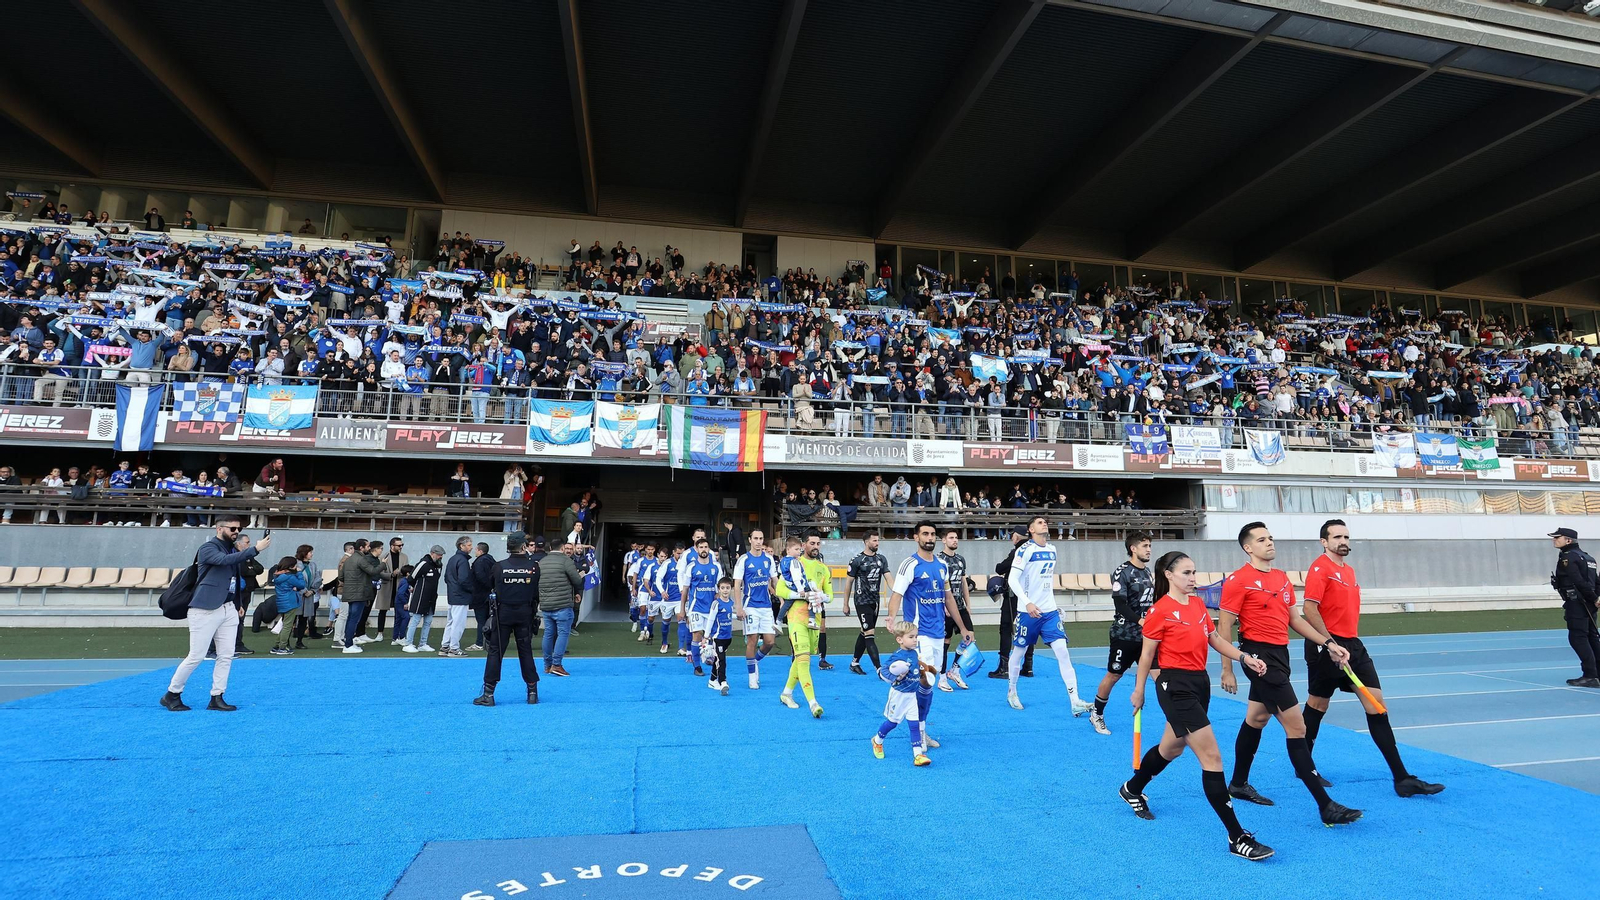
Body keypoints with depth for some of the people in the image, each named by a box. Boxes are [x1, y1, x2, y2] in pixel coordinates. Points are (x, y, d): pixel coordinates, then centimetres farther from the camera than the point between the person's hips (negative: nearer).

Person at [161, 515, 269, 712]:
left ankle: (216, 698, 11)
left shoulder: (232, 550, 12)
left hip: (228, 609, 7)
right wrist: (255, 549, -36)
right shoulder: (208, 548, -9)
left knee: (226, 656, 4)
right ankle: (171, 694, 18)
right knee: (196, 656, -2)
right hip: (205, 611, -7)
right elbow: (224, 560, -31)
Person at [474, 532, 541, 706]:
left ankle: (488, 694, 7)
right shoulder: (533, 567, -7)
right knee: (526, 651, 10)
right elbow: (536, 594, 0)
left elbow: (495, 591, 1)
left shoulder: (499, 566, -8)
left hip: (503, 613, -1)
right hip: (524, 613, 1)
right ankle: (532, 692, 16)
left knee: (495, 651, 6)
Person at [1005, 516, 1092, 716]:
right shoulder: (1025, 549, -11)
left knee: (1063, 652, -6)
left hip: (1050, 611, 5)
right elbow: (1012, 579, -17)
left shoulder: (1052, 550, 10)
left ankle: (1075, 703, -6)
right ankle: (1012, 693, 29)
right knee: (1018, 652, 8)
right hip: (1028, 611, -5)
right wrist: (1027, 603, -26)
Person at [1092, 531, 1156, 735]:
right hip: (1125, 634, -6)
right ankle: (1097, 715, 21)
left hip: (1146, 634, 6)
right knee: (1114, 675, 5)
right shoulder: (1122, 571, -12)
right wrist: (1140, 621, -30)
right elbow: (1120, 603, -21)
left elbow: (1151, 601, 19)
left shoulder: (1147, 571, 10)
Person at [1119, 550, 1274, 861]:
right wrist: (1139, 692, -1)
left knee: (1172, 748, 23)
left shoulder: (1198, 604, 7)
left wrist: (1244, 657, 0)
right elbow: (1146, 655, -8)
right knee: (1212, 757, -9)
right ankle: (1237, 838, -1)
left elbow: (1215, 639, 17)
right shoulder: (1160, 611, -14)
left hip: (1200, 683, 9)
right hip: (1175, 686, -9)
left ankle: (1131, 789, 45)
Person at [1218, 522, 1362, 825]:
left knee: (1255, 720, 18)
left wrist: (1329, 643, 9)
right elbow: (1224, 627, -12)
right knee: (1296, 727, -9)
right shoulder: (1238, 581, -13)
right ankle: (1325, 805, -3)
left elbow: (1295, 619, 19)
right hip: (1260, 656, -9)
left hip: (1278, 654, 9)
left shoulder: (1282, 578, 11)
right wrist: (1227, 669, -12)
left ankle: (1238, 784, 32)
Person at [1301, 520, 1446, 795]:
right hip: (1327, 646, -8)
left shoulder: (1349, 570, 15)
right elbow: (1310, 610, -19)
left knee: (1376, 705, 2)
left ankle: (1402, 778, 6)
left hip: (1352, 645, 8)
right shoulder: (1320, 568, -11)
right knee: (1317, 705, 5)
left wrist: (1349, 643, 14)